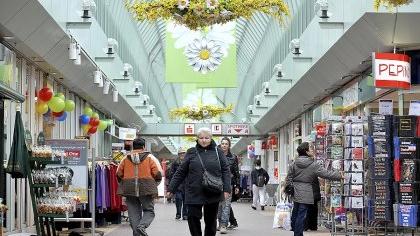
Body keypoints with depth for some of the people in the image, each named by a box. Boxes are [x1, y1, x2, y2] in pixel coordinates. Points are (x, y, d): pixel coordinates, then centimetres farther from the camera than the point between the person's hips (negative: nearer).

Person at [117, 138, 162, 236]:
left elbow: (119, 174, 6)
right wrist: (154, 183, 15)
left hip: (129, 189, 2)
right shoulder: (149, 158, 1)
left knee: (134, 213, 8)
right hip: (146, 188, -2)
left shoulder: (126, 158, 7)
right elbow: (157, 174, -4)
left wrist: (124, 183, 23)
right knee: (149, 210, 8)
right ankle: (142, 225, -18)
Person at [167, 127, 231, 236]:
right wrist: (172, 188, 4)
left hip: (213, 194, 0)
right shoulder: (191, 152, 5)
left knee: (211, 220, 9)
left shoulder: (217, 152, 5)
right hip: (194, 194, 0)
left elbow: (225, 171, 3)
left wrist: (226, 189, -8)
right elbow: (181, 172, 6)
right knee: (193, 218, -5)